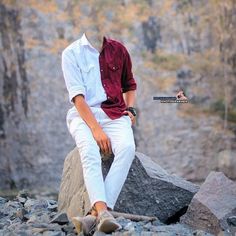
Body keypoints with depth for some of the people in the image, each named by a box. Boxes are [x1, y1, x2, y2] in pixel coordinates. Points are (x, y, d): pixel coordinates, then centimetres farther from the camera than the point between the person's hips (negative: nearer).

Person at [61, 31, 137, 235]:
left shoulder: (118, 50, 14)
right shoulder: (71, 53, 2)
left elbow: (130, 86, 28)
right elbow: (78, 97, -8)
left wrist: (131, 109, 8)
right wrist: (96, 129, -20)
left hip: (115, 115, 2)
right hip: (83, 115, -2)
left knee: (127, 147, -31)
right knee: (89, 150, -35)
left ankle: (95, 214, -39)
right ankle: (103, 211, -47)